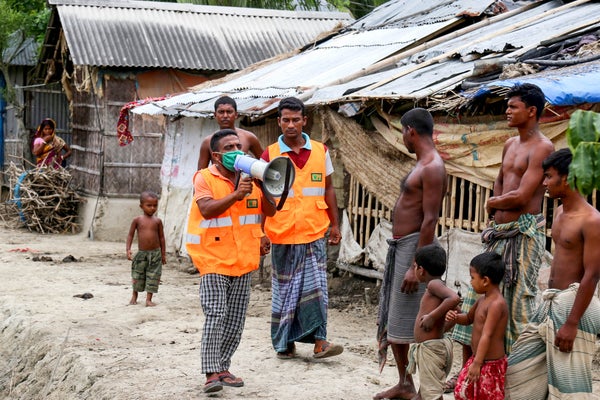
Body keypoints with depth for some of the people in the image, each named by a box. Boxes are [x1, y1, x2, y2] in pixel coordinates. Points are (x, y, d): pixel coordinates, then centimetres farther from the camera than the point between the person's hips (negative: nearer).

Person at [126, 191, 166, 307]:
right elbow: (130, 235, 3)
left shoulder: (157, 221, 1)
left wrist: (163, 254, 7)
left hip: (155, 253, 0)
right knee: (137, 276, 11)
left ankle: (149, 299, 5)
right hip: (141, 253, 0)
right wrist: (128, 249, -8)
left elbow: (161, 237, 7)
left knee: (153, 277, -2)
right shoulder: (137, 220, -2)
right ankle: (134, 296, 31)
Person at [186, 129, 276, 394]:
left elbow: (270, 211, 3)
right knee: (216, 315, -15)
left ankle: (222, 367, 19)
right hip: (214, 258, -5)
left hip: (243, 261, 6)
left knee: (235, 320, 8)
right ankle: (211, 373, -13)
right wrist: (236, 194, -29)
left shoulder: (250, 176, 10)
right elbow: (207, 210, -21)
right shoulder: (204, 178, -5)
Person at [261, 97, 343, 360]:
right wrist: (260, 233, -1)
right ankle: (284, 343, 15)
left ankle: (319, 341, -2)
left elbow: (328, 189, 13)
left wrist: (335, 224, 9)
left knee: (315, 286, -4)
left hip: (314, 232, 1)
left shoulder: (320, 151, 6)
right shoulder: (269, 155, 0)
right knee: (284, 289, 6)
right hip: (282, 235, -1)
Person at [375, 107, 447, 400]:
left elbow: (430, 220, -22)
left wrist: (415, 267, -25)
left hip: (415, 246, -11)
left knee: (416, 324, -6)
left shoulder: (433, 167, -17)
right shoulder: (422, 164, 15)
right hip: (399, 246, 11)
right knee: (391, 320, 16)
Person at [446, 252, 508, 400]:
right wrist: (455, 317, 0)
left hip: (491, 364, -9)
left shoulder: (496, 304, -23)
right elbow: (469, 318, 23)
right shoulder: (482, 299, 6)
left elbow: (487, 335, -29)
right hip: (476, 359, 10)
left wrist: (477, 363, -33)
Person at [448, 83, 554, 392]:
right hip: (499, 232, 9)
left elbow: (521, 197, -18)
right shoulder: (510, 144, 16)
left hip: (524, 233, -9)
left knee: (518, 303, -5)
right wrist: (495, 214, 10)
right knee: (476, 299, 9)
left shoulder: (542, 147, -11)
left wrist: (493, 203, -1)